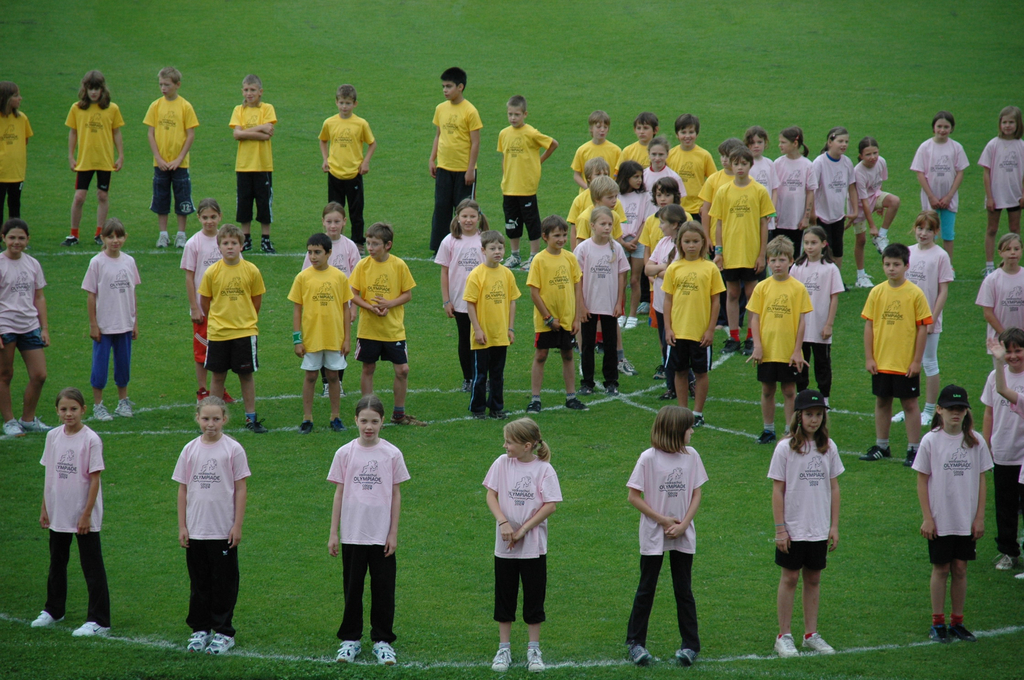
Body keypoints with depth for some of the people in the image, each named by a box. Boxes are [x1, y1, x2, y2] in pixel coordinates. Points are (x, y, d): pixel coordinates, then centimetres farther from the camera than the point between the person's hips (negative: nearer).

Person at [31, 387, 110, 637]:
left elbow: (94, 479, -12)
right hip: (57, 513, 6)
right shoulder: (53, 436, 2)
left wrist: (87, 514, -14)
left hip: (84, 516, -6)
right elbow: (49, 474, 10)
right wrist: (44, 508, 9)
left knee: (92, 567, -1)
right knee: (57, 563, 19)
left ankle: (98, 621, 2)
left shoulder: (91, 440, -13)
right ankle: (53, 610, 36)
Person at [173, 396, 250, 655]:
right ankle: (200, 629, 21)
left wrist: (237, 524, -6)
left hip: (223, 530, -3)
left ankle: (224, 632, 12)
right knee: (199, 582, 10)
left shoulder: (233, 449, -5)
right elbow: (183, 489, 8)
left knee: (224, 582, 3)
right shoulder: (190, 450, 4)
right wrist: (182, 526, 5)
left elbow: (241, 489, -3)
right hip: (195, 531, 3)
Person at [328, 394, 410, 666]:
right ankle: (350, 639, 20)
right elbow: (339, 493, 3)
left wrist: (393, 533, -1)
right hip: (352, 534, 1)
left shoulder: (392, 454, -3)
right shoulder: (345, 454, -1)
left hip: (381, 535, -1)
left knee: (383, 588, 5)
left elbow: (396, 495, 2)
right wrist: (333, 533, 2)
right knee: (352, 588, 9)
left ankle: (382, 640, 16)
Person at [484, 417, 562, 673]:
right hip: (504, 546, 2)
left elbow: (550, 505, -11)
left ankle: (534, 650, 16)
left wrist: (523, 530, -14)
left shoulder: (544, 469, -8)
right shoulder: (502, 463, -2)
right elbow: (491, 495, -1)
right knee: (504, 598, 9)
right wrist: (503, 522, -16)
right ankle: (504, 649, 19)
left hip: (533, 546, -2)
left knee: (534, 599, 5)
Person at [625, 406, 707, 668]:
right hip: (653, 536, -3)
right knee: (646, 589, 6)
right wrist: (663, 520, -13)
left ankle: (690, 645, 13)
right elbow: (634, 496, -9)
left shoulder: (691, 456, 0)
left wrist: (683, 525, -9)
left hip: (683, 537, 3)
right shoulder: (649, 458, -10)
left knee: (683, 589, 8)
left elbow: (696, 494, 4)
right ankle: (635, 642, 16)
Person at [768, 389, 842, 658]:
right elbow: (778, 490, -7)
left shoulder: (828, 447, 3)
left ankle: (811, 634, 19)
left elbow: (834, 487, 8)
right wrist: (779, 529, -10)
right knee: (790, 578, 2)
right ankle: (784, 636, 9)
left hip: (819, 530, 3)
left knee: (814, 578, 10)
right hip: (793, 529, -3)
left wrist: (834, 526, 5)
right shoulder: (785, 448, -8)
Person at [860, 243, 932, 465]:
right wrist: (869, 357, 0)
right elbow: (869, 325, 4)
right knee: (882, 402, 13)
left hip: (906, 363, -4)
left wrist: (917, 361, -9)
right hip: (881, 362, 4)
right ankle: (881, 446, 25)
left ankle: (913, 449, 11)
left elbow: (923, 328, -7)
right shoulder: (877, 292, 0)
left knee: (910, 404, 3)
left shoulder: (915, 294, -9)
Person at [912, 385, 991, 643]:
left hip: (967, 521, 2)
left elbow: (981, 481, 5)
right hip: (940, 521, -2)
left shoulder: (975, 442, 0)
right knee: (941, 569, 5)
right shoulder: (931, 441, -6)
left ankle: (957, 622, 18)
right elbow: (922, 481, -3)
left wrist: (980, 518, 1)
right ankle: (938, 624, 15)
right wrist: (927, 519, -7)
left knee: (960, 568, 7)